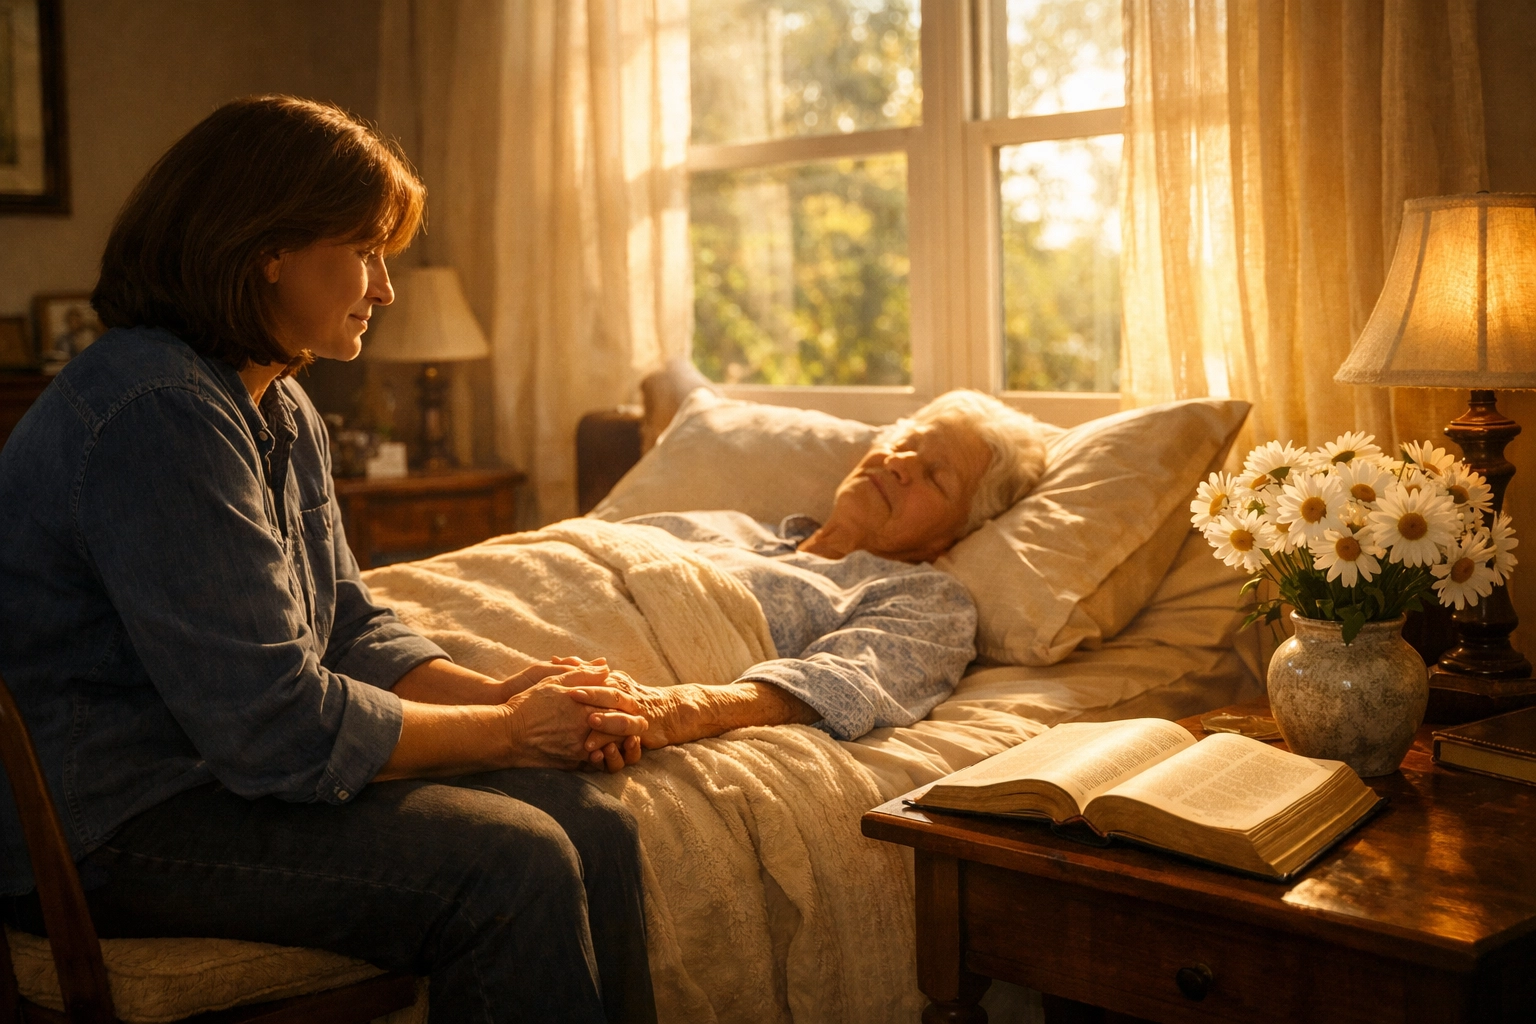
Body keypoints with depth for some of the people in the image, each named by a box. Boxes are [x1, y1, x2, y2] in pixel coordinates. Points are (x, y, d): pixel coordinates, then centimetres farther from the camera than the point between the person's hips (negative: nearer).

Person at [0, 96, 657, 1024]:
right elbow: (273, 726, -24)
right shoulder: (156, 412, -22)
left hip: (223, 768, 9)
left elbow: (346, 628, 13)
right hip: (108, 827, -9)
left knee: (593, 826, -6)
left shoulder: (283, 410, 11)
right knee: (512, 868, -22)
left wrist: (498, 695, -5)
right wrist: (506, 731, -14)